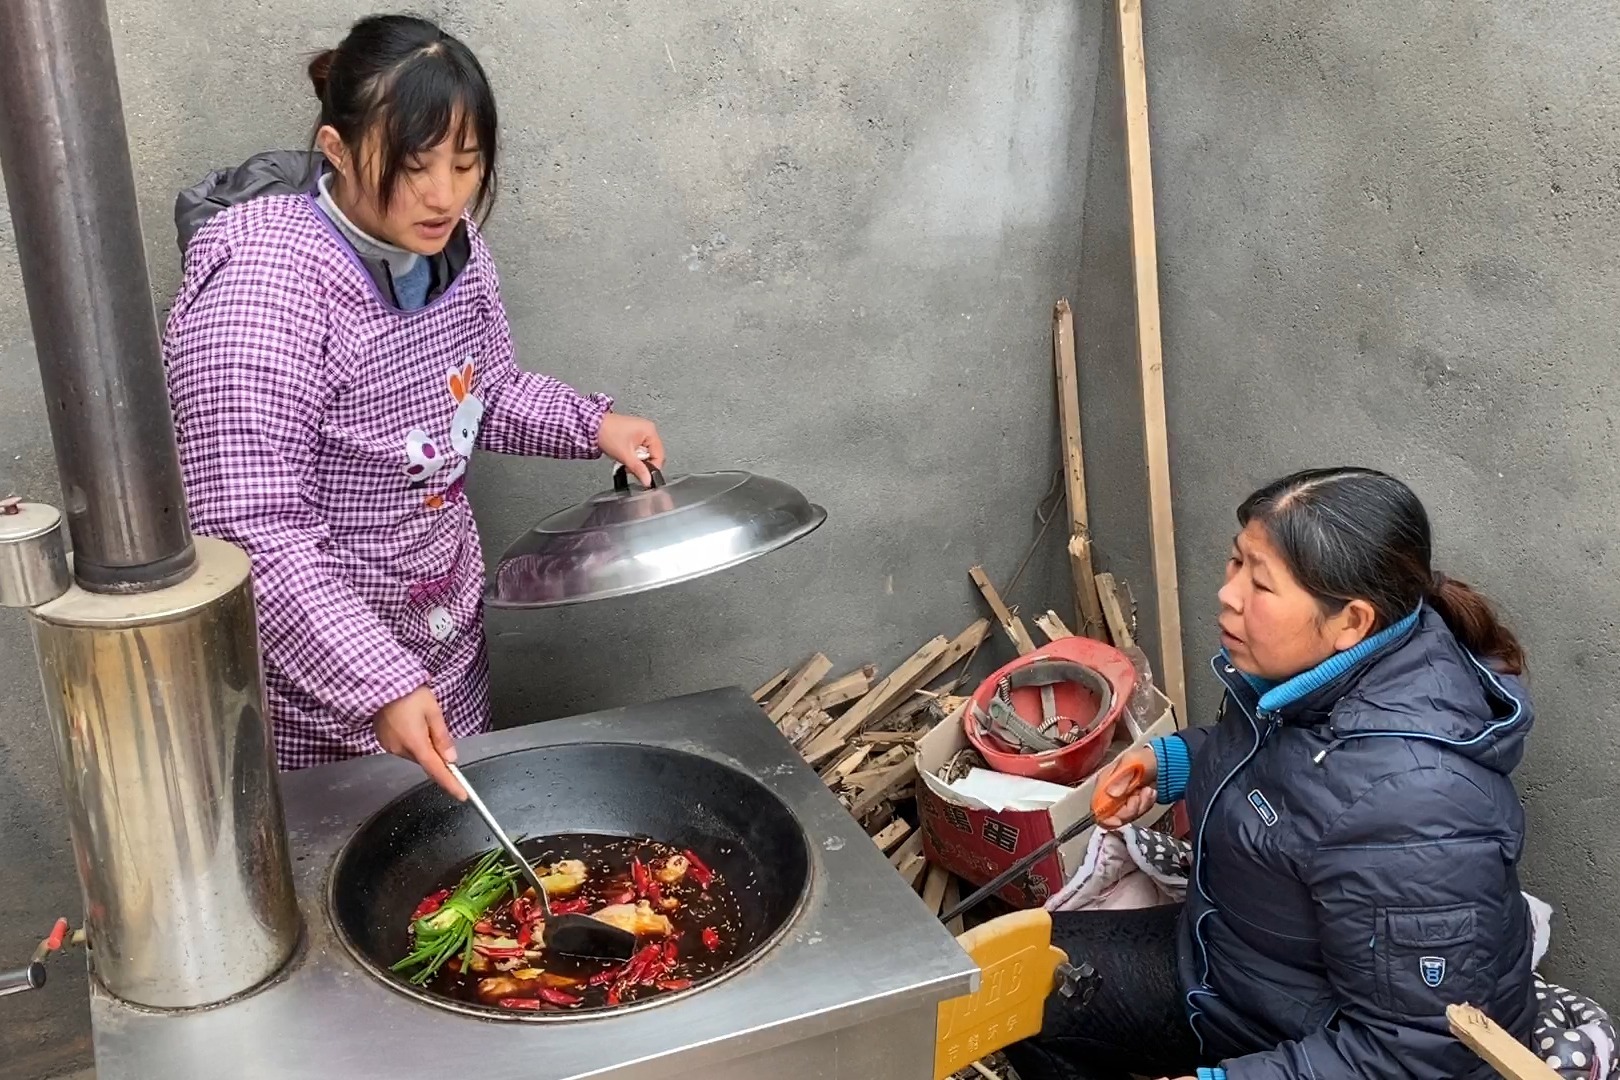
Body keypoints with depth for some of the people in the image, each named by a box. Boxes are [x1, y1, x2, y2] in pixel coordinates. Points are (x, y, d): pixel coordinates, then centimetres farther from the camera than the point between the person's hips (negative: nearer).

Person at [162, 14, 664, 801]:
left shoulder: (447, 243, -4)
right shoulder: (260, 293, -27)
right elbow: (253, 536, -28)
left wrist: (592, 426, -2)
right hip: (313, 674, -7)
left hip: (447, 639, 7)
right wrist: (378, 684, -33)